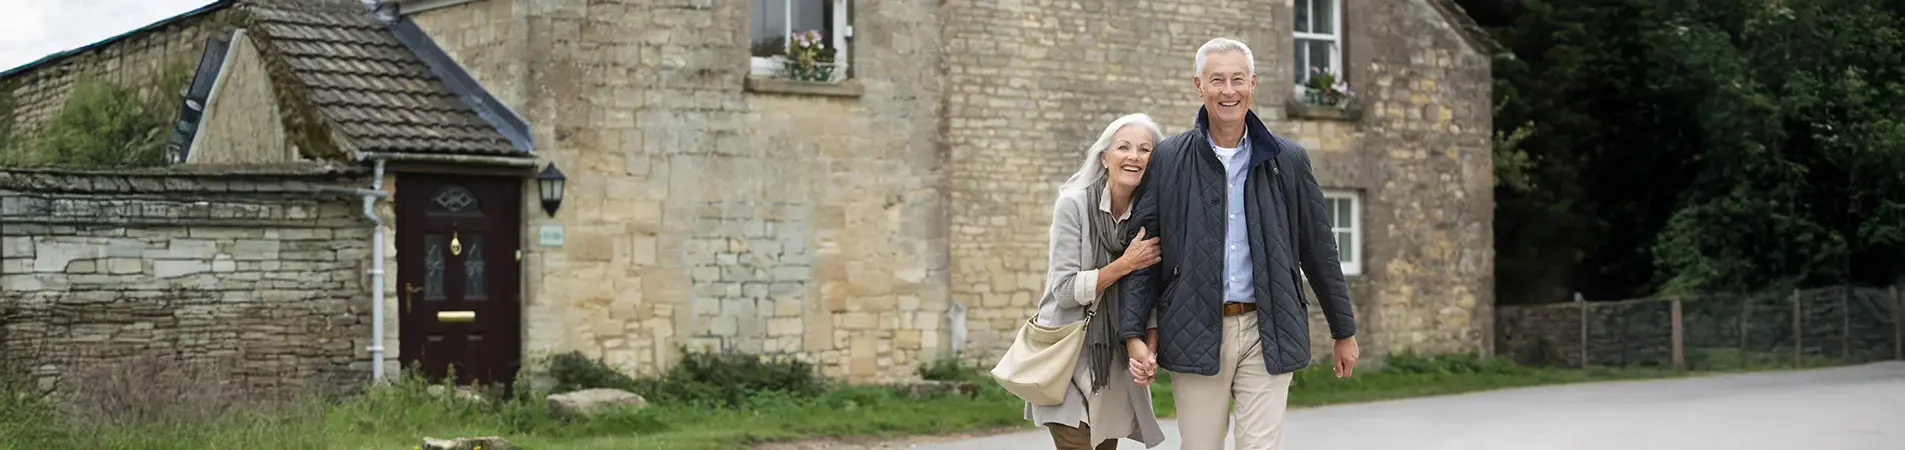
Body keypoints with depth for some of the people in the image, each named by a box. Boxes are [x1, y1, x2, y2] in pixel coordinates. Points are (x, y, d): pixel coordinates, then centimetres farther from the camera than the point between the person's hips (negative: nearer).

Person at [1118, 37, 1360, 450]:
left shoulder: (1287, 161, 7)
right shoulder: (1167, 160, 4)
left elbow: (1319, 252, 12)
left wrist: (1344, 331, 16)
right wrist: (1134, 335, -5)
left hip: (1266, 332, 0)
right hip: (1195, 334, 0)